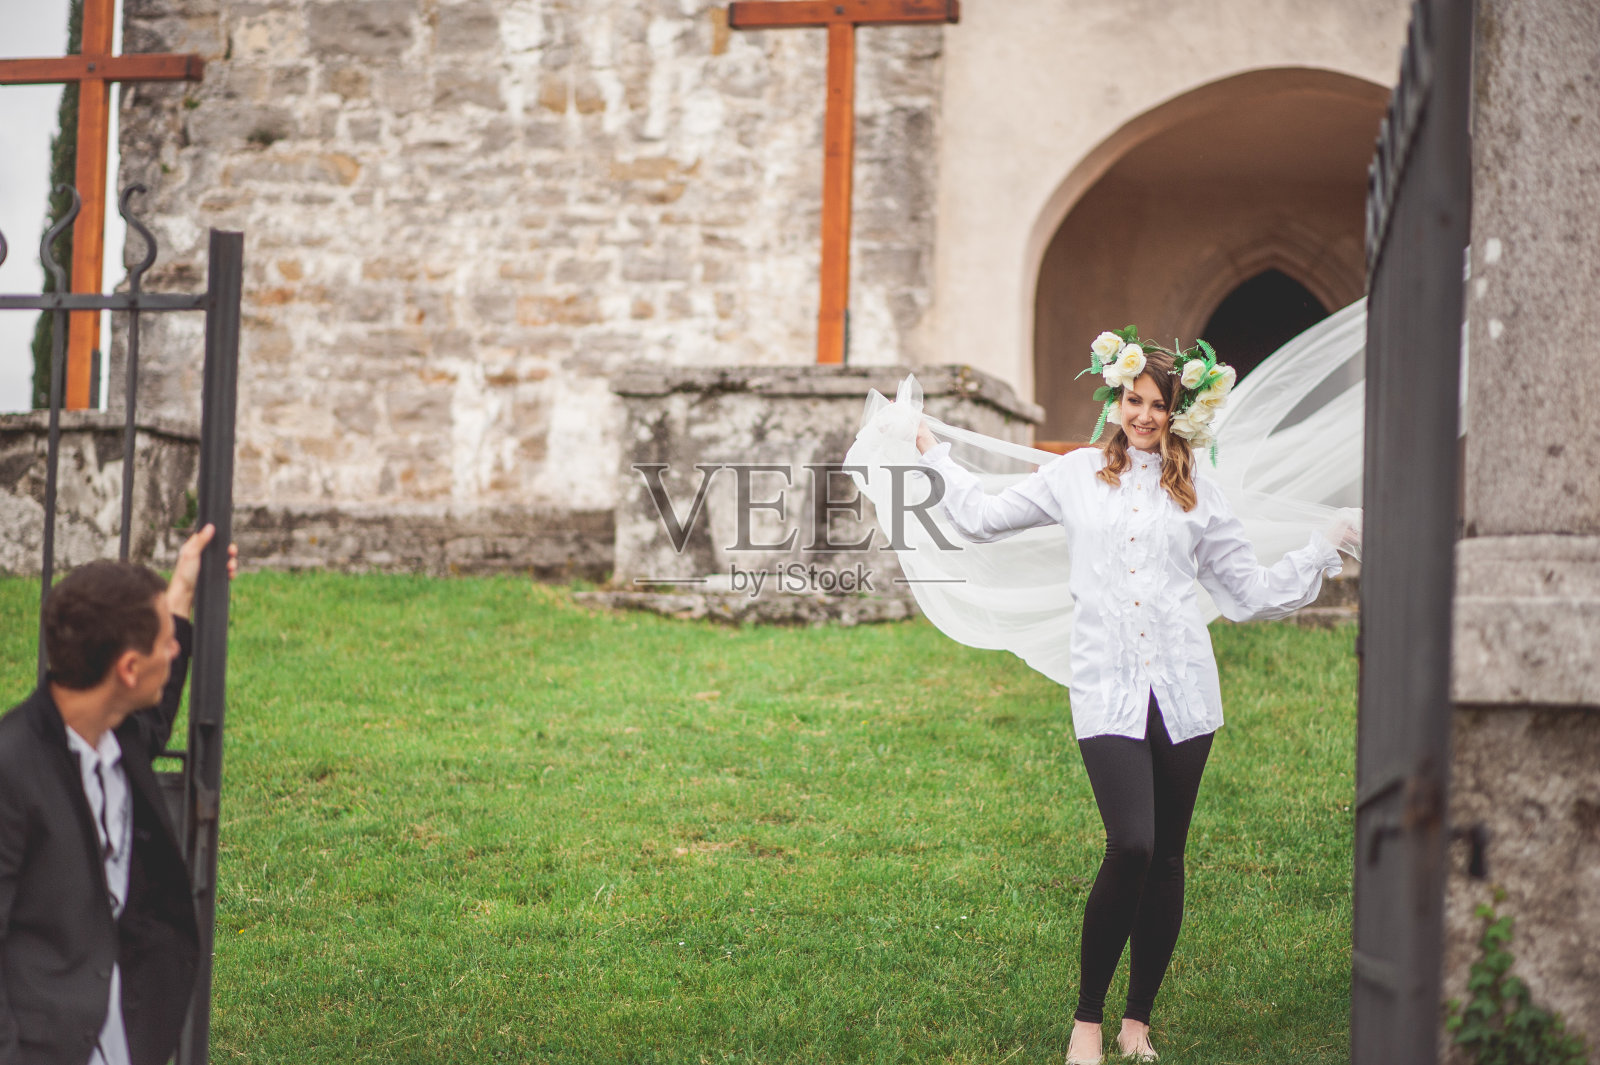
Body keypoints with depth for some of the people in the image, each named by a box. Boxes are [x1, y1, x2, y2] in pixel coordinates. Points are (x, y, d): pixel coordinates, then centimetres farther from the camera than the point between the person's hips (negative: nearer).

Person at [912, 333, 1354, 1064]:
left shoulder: (1197, 495, 13)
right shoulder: (1075, 476, 12)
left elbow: (1251, 593, 17)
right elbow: (984, 518, 24)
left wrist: (1324, 549, 14)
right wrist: (936, 455, 28)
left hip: (1183, 692, 2)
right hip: (1107, 691, -2)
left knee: (1166, 857, 5)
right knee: (1131, 846, -17)